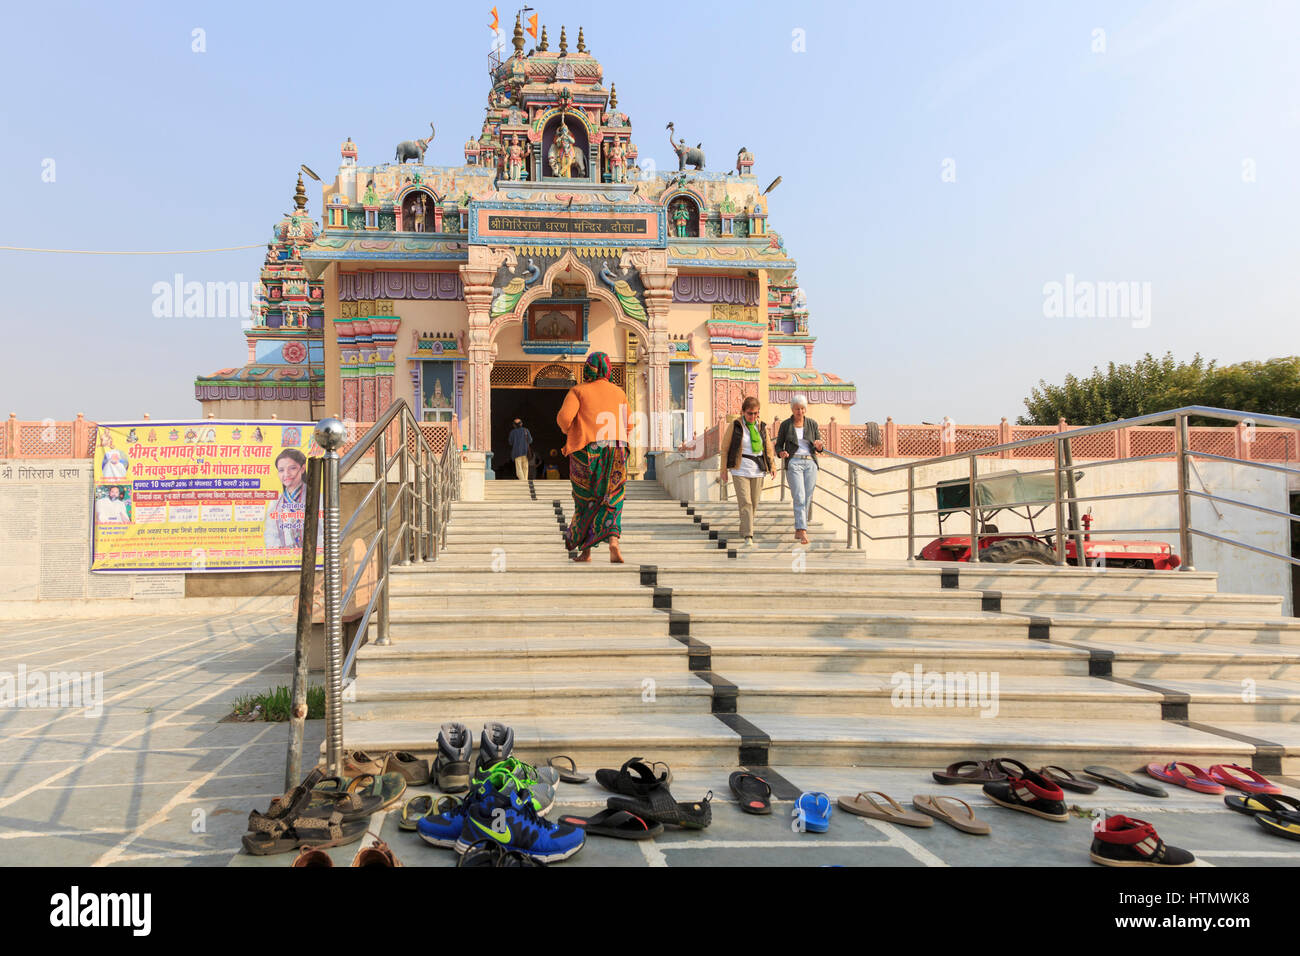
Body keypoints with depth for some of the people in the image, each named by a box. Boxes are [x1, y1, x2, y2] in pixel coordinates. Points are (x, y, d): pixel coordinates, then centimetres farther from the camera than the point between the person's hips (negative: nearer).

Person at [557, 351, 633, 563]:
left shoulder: (578, 391, 0)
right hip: (615, 452, 2)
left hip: (585, 452, -2)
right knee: (611, 500, 6)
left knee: (585, 501, 10)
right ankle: (613, 540, -19)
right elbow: (628, 426, 14)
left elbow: (564, 417, -13)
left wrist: (568, 430, 8)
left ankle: (585, 551, 13)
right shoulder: (619, 393, 10)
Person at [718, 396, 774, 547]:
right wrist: (723, 471, -1)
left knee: (754, 504, 8)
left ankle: (743, 530, 28)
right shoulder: (735, 426, -3)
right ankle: (748, 537, -15)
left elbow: (768, 448, 15)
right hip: (740, 471, -4)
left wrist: (772, 466, 2)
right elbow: (725, 449, 1)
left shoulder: (761, 427, 7)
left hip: (757, 471, 4)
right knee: (745, 503, -13)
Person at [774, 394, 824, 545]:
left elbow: (818, 448, 9)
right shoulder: (785, 425, 2)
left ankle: (798, 531, 14)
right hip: (793, 463, -3)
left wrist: (819, 446, -15)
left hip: (810, 463, 3)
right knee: (799, 497, -15)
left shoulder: (812, 424, 7)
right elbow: (779, 445, 9)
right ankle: (803, 531, -23)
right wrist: (781, 453, -13)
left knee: (807, 499, 3)